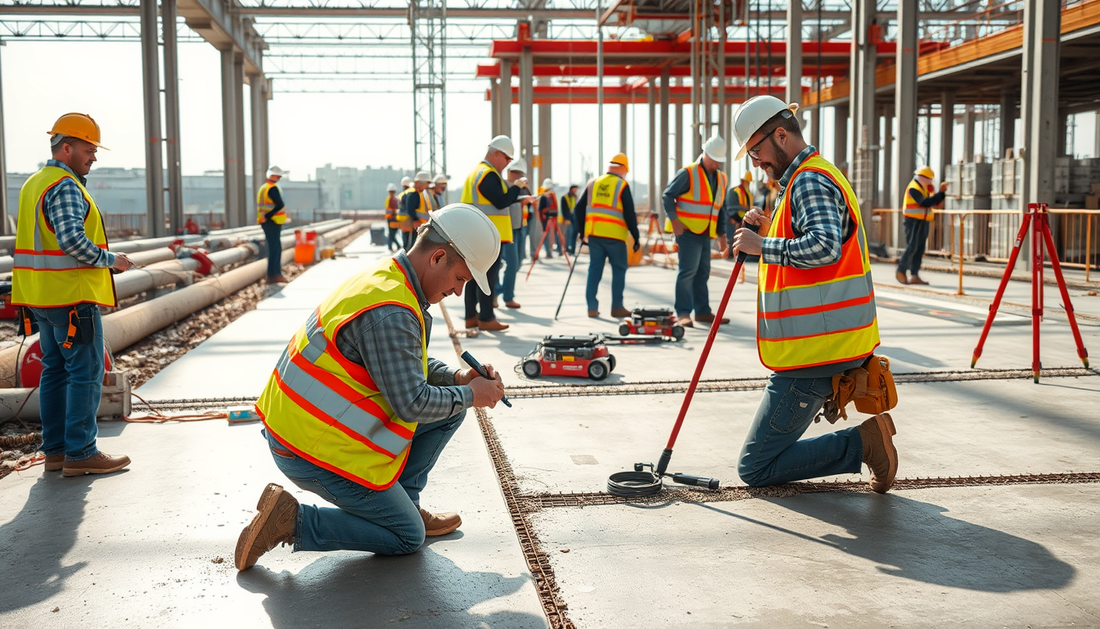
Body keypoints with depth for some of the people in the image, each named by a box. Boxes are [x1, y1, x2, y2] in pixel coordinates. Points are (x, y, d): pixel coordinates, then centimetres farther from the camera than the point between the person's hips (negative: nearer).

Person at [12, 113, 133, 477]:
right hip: (71, 295, -10)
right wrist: (109, 259, -12)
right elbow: (72, 240, -25)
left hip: (43, 296, 10)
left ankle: (55, 450, 19)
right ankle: (80, 453, -3)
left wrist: (100, 260, 16)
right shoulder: (66, 186, -15)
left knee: (55, 370, 14)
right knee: (86, 372, -5)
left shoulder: (34, 184, 18)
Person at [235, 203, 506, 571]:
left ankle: (403, 504, 18)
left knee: (448, 407, 10)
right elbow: (411, 403, -25)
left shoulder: (386, 279, 7)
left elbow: (404, 363, 20)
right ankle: (291, 520, -1)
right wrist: (470, 396, -9)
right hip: (315, 451, -10)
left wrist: (456, 377, 4)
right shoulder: (391, 313, -26)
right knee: (407, 538, 3)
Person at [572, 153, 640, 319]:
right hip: (615, 236, -4)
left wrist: (583, 232, 22)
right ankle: (617, 307, 6)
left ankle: (592, 307, 8)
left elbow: (579, 209, 13)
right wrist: (636, 236, 1)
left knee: (594, 269, 10)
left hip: (593, 234, 4)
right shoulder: (622, 185, -3)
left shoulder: (593, 184, 11)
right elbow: (629, 214, -6)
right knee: (619, 269, 7)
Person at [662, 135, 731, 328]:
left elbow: (721, 208, 22)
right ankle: (683, 313, -10)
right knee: (688, 270, -12)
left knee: (702, 273, 10)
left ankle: (703, 311, 16)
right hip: (687, 231, -7)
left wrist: (722, 233, 17)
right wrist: (674, 219, -15)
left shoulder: (721, 178, 15)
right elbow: (667, 196, -7)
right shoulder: (688, 173, -6)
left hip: (705, 233, 7)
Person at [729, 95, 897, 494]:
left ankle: (863, 444, -8)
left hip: (815, 354, -11)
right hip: (828, 343, 11)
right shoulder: (816, 176, 19)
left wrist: (763, 246, -22)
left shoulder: (810, 180, -15)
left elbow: (825, 247, -32)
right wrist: (771, 232, 11)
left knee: (755, 467, -7)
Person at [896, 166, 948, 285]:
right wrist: (940, 193, -26)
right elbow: (925, 203, -26)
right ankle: (901, 271, 1)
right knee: (911, 248, -10)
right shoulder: (914, 188, -14)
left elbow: (935, 202, 15)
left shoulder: (924, 188, 17)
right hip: (914, 221, -9)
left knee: (920, 249, 5)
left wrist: (942, 192, -1)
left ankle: (914, 275, 5)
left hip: (923, 222, 9)